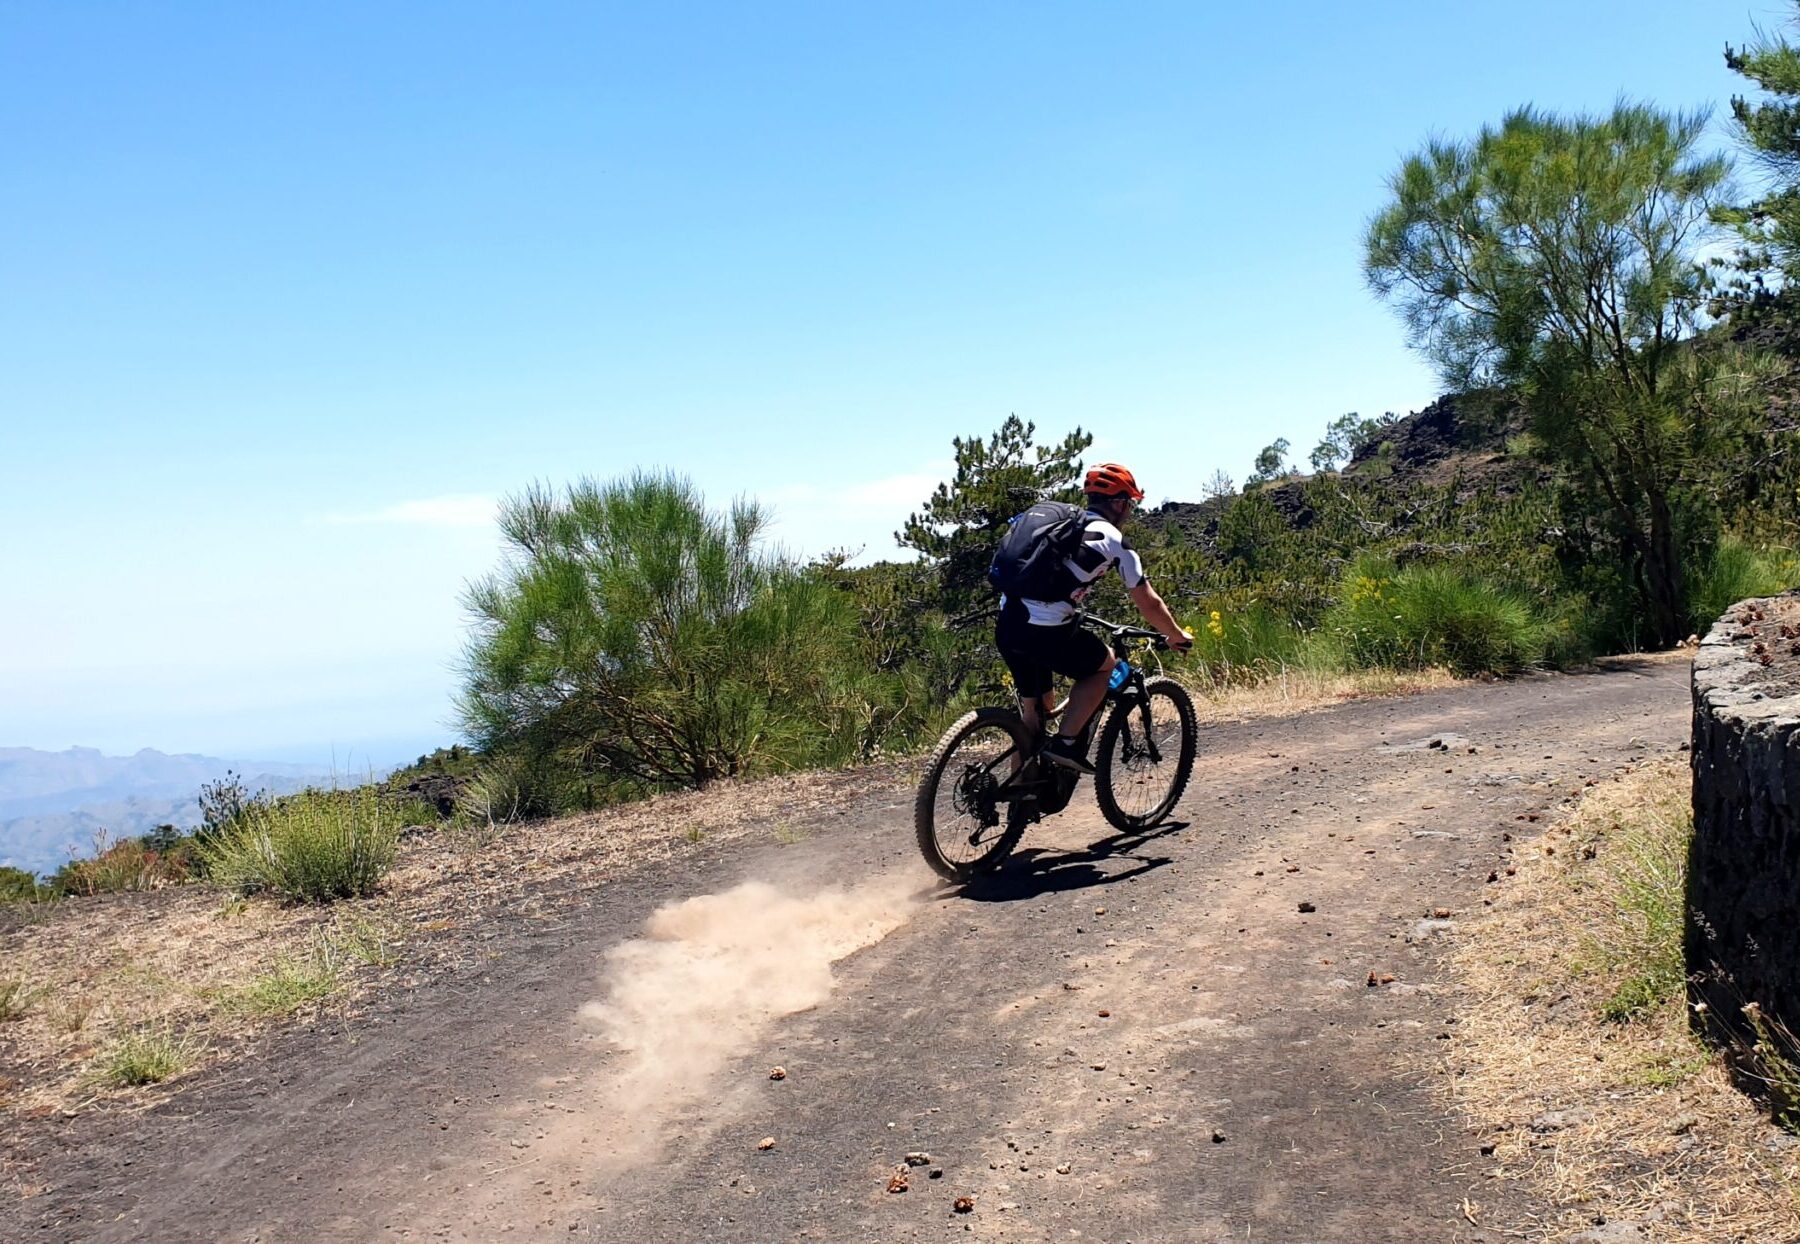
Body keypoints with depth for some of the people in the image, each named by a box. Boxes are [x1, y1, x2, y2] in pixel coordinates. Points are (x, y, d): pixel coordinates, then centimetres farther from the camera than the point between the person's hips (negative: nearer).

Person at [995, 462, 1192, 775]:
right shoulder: (1113, 540, 3)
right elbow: (1148, 603, 9)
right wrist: (1177, 637, 24)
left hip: (1006, 626, 7)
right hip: (1045, 632, -6)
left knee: (1035, 707, 22)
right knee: (1105, 665, 20)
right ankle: (1065, 743, 10)